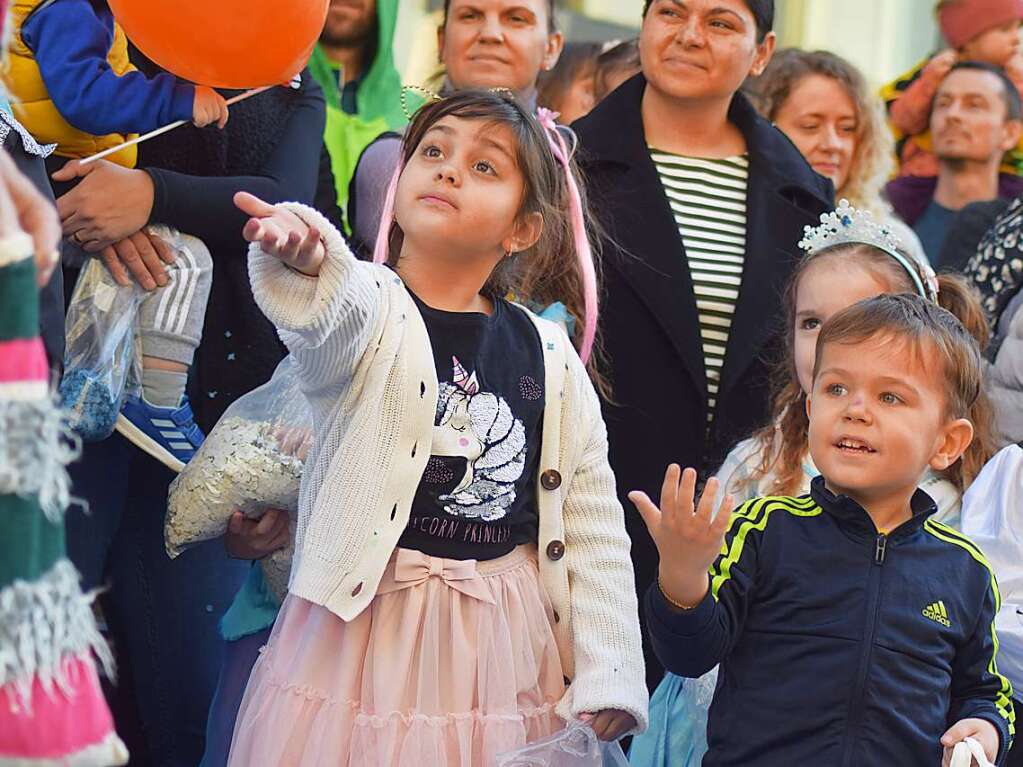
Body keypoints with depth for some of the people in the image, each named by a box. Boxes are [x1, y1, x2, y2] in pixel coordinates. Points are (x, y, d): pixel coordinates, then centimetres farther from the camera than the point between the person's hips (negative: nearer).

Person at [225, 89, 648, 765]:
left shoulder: (551, 359, 5)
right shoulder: (371, 310, -3)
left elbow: (592, 526, 7)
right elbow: (333, 310, -30)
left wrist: (606, 683, 0)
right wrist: (303, 260, -54)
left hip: (504, 648, 3)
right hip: (369, 637, -2)